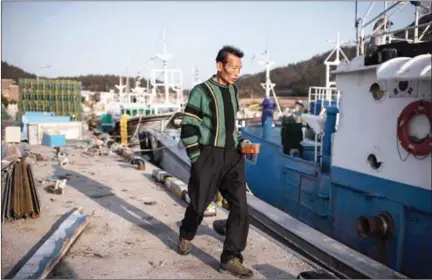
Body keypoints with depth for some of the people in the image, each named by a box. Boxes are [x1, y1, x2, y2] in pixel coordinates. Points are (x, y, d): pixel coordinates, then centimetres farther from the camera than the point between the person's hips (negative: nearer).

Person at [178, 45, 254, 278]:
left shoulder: (234, 91, 11)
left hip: (233, 157, 5)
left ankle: (231, 258, 6)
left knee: (240, 206, -4)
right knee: (199, 204, 12)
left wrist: (242, 143, 8)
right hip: (209, 156, -5)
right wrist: (197, 160, -12)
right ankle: (186, 236, 43)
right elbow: (188, 128, -10)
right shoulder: (201, 92, -9)